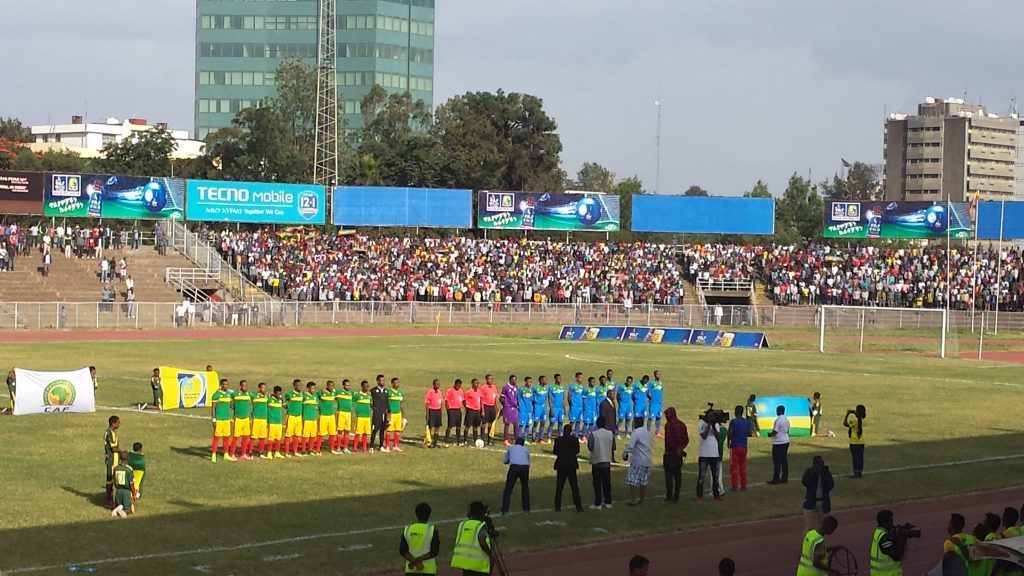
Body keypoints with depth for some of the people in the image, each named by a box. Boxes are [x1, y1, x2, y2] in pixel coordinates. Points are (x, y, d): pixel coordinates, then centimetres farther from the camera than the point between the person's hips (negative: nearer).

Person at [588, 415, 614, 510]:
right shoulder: (610, 433, -1)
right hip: (607, 461, 3)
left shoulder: (593, 434, -13)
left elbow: (590, 447, -14)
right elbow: (613, 447, 5)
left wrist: (588, 440, 4)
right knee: (607, 483, 11)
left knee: (597, 483, 0)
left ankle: (597, 504, 0)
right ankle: (608, 503, 14)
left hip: (596, 461, -3)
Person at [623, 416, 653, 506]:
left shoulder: (636, 433, -14)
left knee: (633, 481, -2)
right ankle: (641, 501, 17)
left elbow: (630, 446, -21)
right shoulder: (647, 433, 12)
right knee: (643, 482, 12)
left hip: (637, 461, -8)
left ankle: (633, 500, -4)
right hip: (647, 461, 8)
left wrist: (624, 454, -5)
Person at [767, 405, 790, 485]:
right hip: (786, 441, 8)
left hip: (778, 443, -8)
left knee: (777, 462, -3)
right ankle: (785, 478, 14)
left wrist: (769, 434, 0)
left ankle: (776, 479, -1)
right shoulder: (787, 420, 9)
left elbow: (774, 432, -19)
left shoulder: (778, 420, -17)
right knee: (784, 460, 11)